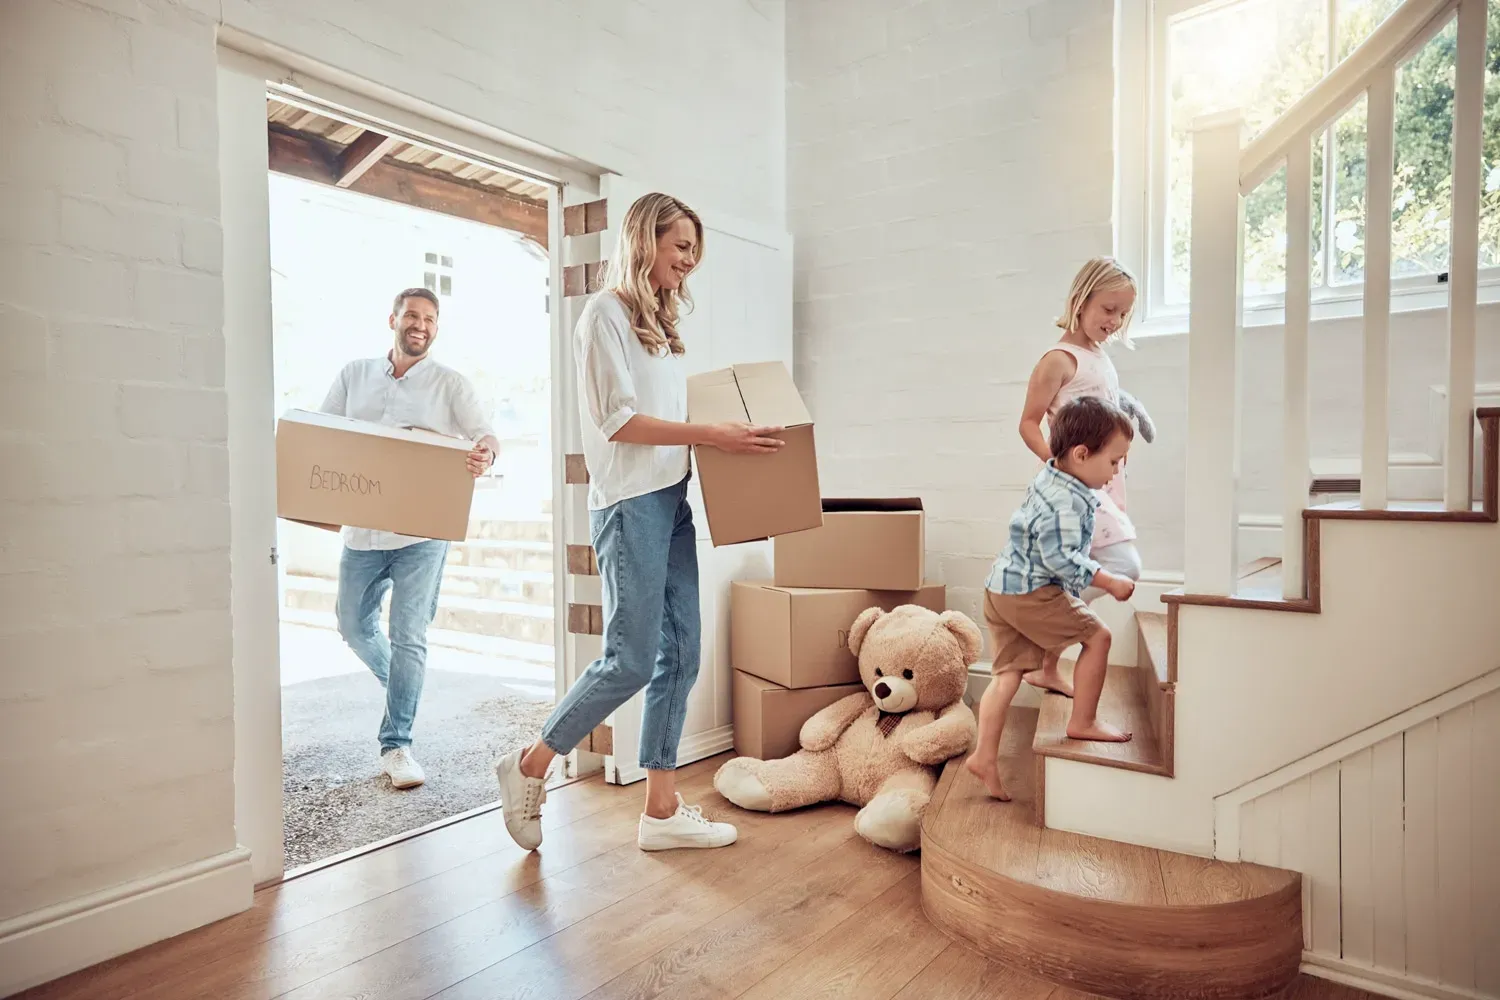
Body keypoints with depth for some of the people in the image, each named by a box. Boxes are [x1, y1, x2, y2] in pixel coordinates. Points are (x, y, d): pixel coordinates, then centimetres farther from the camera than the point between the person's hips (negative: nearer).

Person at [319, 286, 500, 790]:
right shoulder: (354, 374, 9)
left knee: (408, 637, -5)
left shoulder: (451, 384, 1)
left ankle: (396, 745, 5)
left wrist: (484, 453, -35)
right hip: (361, 527, 4)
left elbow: (484, 432, -10)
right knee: (354, 626, 17)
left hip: (421, 532, -3)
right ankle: (399, 684, 45)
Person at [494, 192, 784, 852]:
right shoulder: (606, 312, -5)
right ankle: (529, 768, 16)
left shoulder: (660, 321, 21)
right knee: (632, 659, -6)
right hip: (629, 504, -8)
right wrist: (712, 435, -16)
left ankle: (661, 811, 14)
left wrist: (731, 435, 10)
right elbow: (618, 421, -13)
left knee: (679, 657, 5)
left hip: (672, 500, 8)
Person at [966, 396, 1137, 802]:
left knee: (1008, 673, 9)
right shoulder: (1066, 501, -20)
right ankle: (1083, 722, 14)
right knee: (1097, 636, 3)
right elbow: (1061, 557, -25)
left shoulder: (1049, 480, 12)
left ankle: (984, 756, 10)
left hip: (1002, 588, 10)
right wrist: (1109, 582, -18)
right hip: (1031, 592, -10)